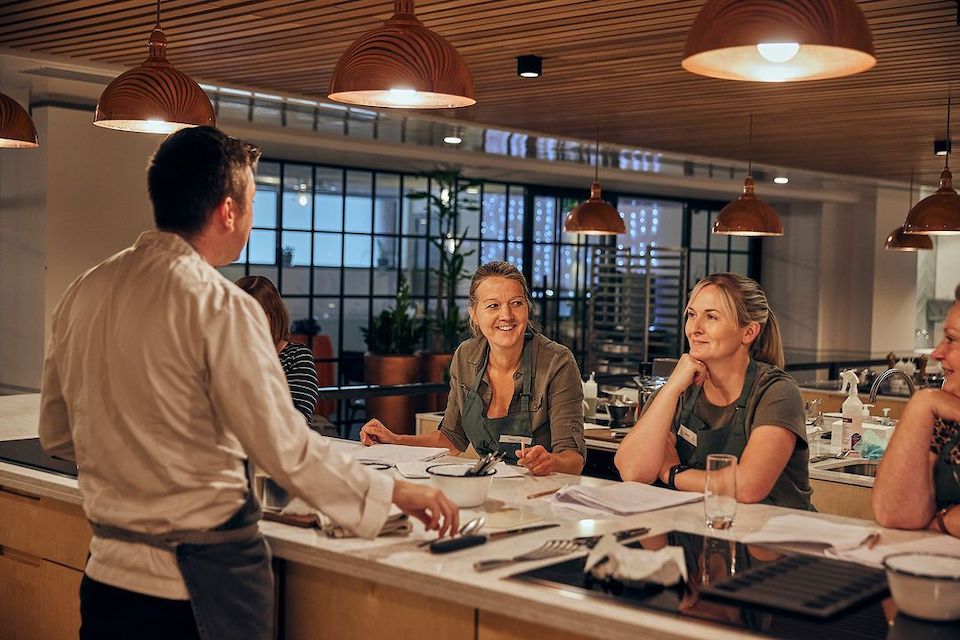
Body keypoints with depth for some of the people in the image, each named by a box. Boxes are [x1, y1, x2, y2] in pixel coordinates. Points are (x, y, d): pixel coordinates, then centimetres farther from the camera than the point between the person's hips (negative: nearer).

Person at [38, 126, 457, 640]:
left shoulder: (81, 294, 2)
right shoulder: (220, 306, -18)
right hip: (202, 579, -6)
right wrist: (393, 492, -6)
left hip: (107, 572, 6)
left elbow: (56, 435, 12)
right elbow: (284, 447, -18)